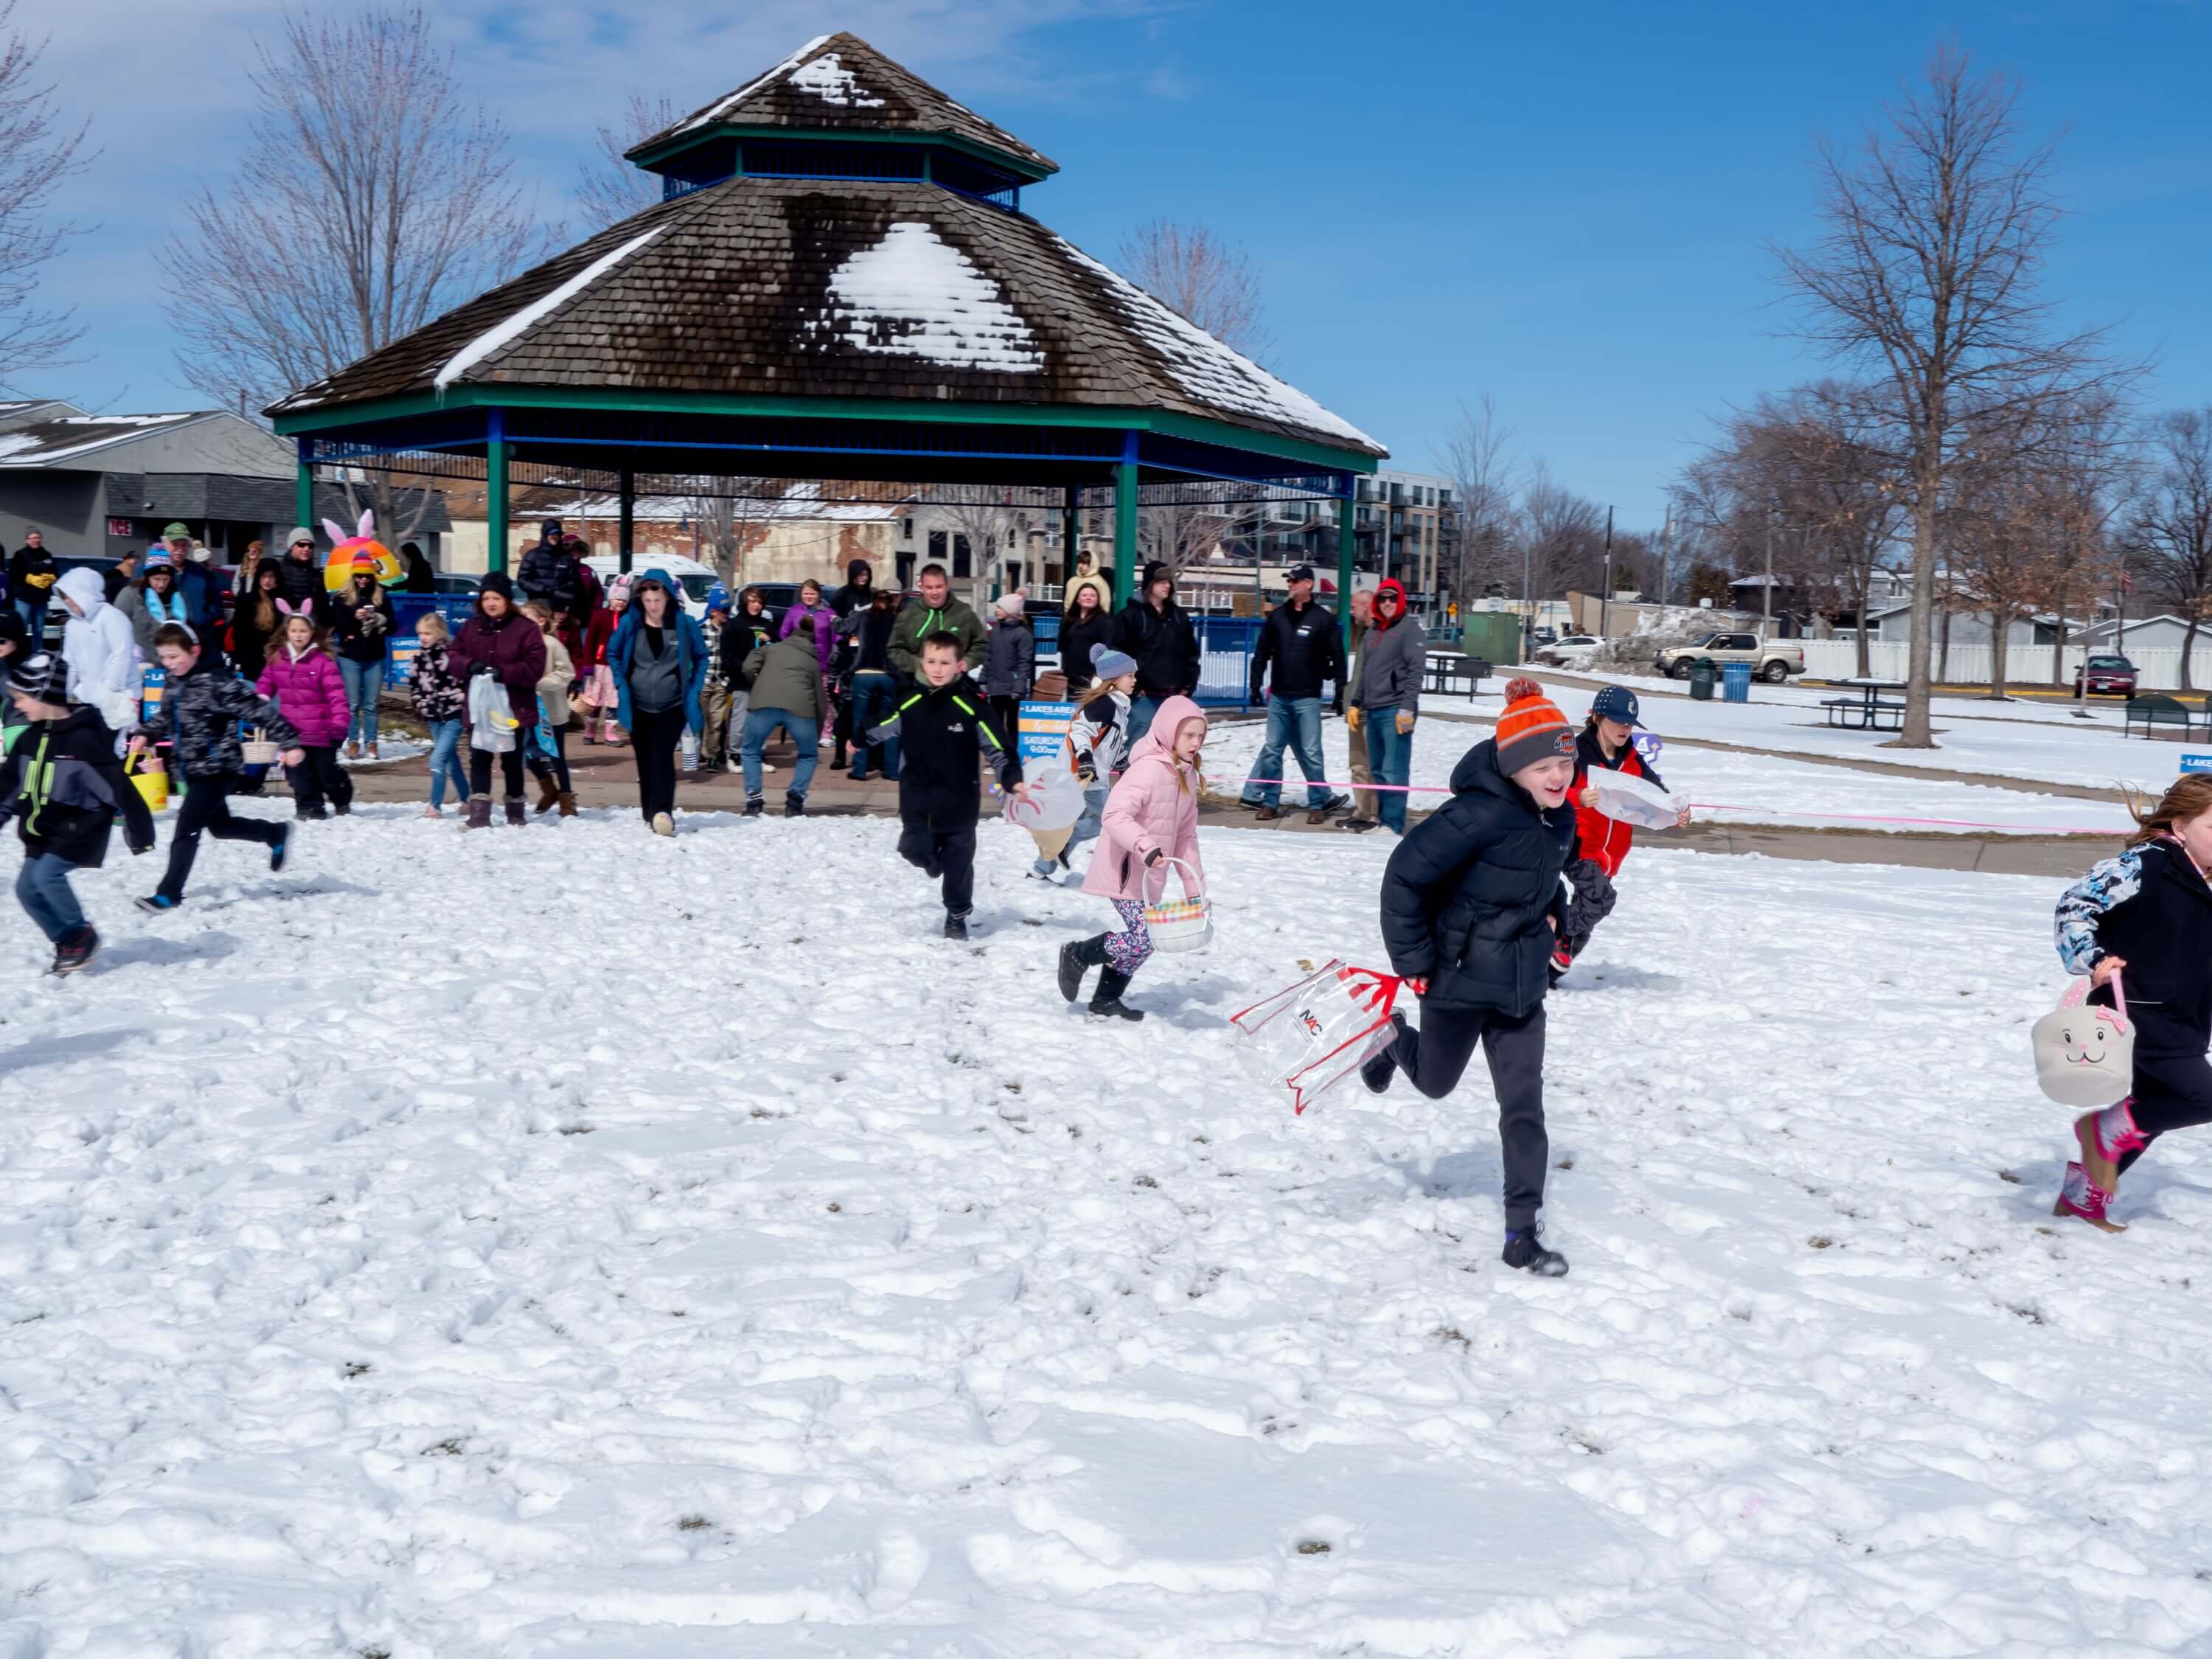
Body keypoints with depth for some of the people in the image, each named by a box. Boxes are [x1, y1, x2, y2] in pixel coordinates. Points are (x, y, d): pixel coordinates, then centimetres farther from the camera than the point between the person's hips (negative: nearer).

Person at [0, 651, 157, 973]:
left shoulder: (84, 739, -19)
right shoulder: (30, 738, 4)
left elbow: (117, 786, -20)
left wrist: (139, 833, -20)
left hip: (79, 828, -8)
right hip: (41, 832, 8)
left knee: (47, 874, -22)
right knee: (28, 888, 4)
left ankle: (83, 936, -4)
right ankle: (65, 941, 20)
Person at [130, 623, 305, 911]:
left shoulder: (218, 682, -19)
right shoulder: (176, 682, 7)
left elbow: (260, 710, -19)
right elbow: (166, 717, 25)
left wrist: (289, 743, -21)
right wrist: (145, 734, 9)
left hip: (217, 769, -9)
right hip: (193, 770, 9)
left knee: (186, 829, -11)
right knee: (220, 826, 22)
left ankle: (169, 893, -5)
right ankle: (275, 834, 44)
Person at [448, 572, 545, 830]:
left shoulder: (525, 628, -7)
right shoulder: (471, 627, 6)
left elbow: (534, 667, -13)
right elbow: (452, 656, 4)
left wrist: (503, 673, -24)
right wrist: (470, 666, -17)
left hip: (513, 709, -3)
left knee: (512, 762, 10)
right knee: (479, 759, 2)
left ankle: (515, 812, 25)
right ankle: (479, 815, 3)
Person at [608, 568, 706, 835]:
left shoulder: (684, 625, -7)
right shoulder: (630, 623, -5)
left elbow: (701, 657, 8)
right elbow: (613, 654, 11)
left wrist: (693, 690, 0)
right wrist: (622, 686, 1)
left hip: (672, 707, -2)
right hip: (638, 707, 2)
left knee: (662, 756, -20)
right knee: (645, 762, 8)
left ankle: (662, 813, -30)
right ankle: (649, 816, 20)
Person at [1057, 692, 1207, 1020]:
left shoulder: (1187, 775, 12)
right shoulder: (1148, 769, -19)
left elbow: (1186, 835, 17)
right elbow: (1115, 815, -30)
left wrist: (1195, 883, 14)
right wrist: (1146, 847, -42)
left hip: (1149, 876, 9)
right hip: (1125, 871, -9)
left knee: (1142, 939, 11)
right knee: (1143, 939, -15)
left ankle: (1106, 1000, 27)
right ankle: (1078, 955, 6)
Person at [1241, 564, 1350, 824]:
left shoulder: (1323, 618, -2)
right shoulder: (1277, 616, 8)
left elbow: (1337, 657, -2)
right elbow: (1262, 653, 12)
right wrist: (1256, 685, 7)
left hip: (1307, 698, -4)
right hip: (1278, 697, 4)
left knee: (1311, 753, -2)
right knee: (1272, 750, 5)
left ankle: (1317, 803, 6)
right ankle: (1270, 801, 12)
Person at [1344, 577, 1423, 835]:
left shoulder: (1409, 629, -2)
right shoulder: (1372, 633, 19)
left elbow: (1415, 671, -10)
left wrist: (1407, 708, -17)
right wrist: (1355, 703, 16)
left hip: (1395, 712, -8)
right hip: (1372, 711, 8)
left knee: (1393, 772, -11)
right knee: (1378, 770, 10)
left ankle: (1393, 824, -11)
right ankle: (1382, 819, 16)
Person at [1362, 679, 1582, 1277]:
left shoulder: (1560, 819, -2)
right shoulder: (1480, 814, -27)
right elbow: (1404, 874, -24)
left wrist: (1552, 917, 10)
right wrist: (1412, 961, -20)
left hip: (1522, 985, 5)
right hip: (1458, 978, -5)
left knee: (1524, 1104, 1)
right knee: (1435, 1082, 18)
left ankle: (1523, 1232, 7)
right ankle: (1393, 1038, 53)